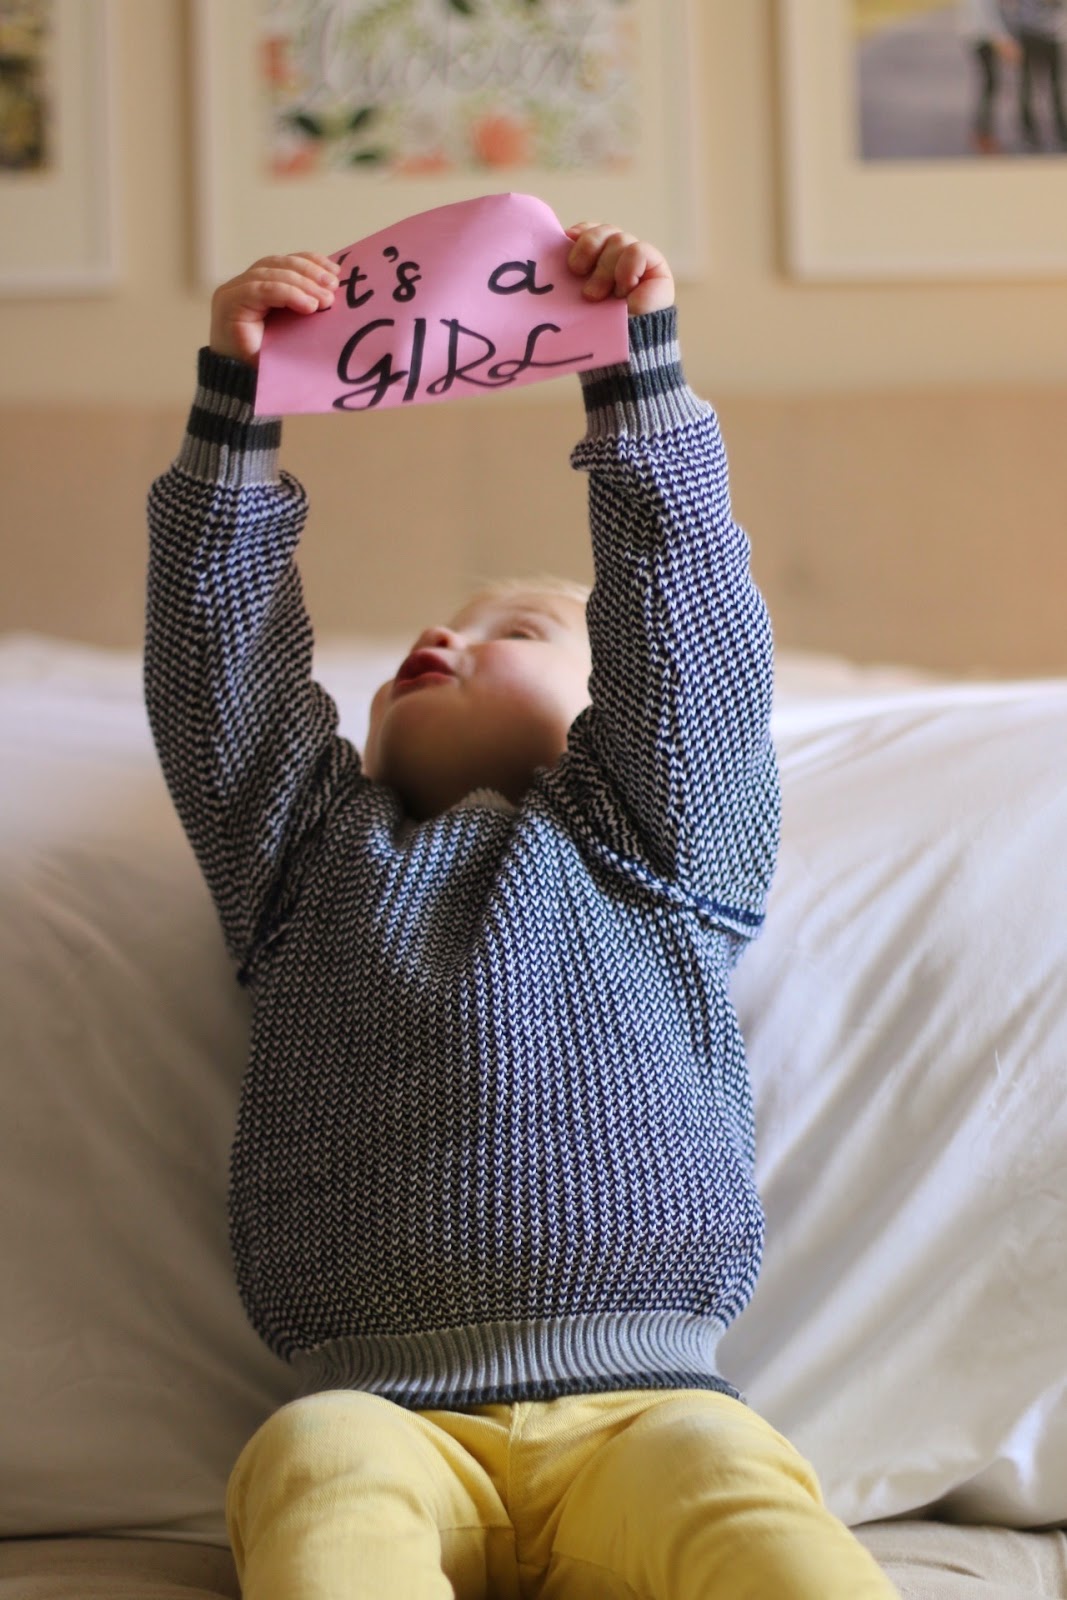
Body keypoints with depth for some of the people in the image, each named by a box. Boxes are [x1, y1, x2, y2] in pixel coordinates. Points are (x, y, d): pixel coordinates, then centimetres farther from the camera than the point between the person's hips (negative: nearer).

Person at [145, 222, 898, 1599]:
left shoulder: (643, 835, 24)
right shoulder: (318, 855, 28)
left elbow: (686, 622, 13)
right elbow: (223, 657, 20)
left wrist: (636, 373, 10)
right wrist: (235, 409, 14)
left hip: (636, 1401, -1)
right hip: (384, 1407, 1)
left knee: (736, 1489, -33)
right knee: (312, 1465, -34)